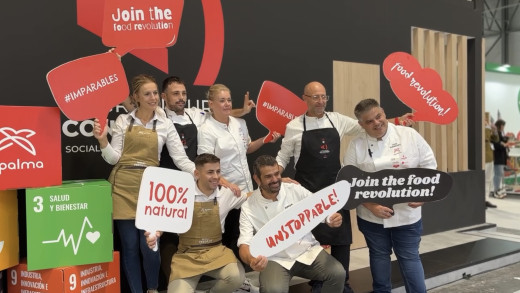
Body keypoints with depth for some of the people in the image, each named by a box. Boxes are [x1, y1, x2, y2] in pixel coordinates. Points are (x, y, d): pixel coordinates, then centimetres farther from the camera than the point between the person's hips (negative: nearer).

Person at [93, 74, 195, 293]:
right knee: (129, 245, 3)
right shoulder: (123, 121, 4)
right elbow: (113, 158, 2)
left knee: (149, 245, -3)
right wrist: (102, 140, -15)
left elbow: (180, 158, 0)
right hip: (123, 186, 0)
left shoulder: (165, 124, 5)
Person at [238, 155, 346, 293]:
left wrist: (332, 219, -21)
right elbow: (244, 244, -14)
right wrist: (251, 260, -38)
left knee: (338, 273, -20)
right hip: (275, 259, -2)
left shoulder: (296, 190, -2)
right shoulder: (248, 208, -8)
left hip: (307, 250, 3)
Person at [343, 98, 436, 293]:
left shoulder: (410, 135, -5)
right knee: (379, 256, 16)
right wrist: (371, 206, -16)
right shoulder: (356, 146, -6)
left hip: (407, 213, -1)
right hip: (372, 216, 1)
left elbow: (429, 166, 0)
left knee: (409, 256, 8)